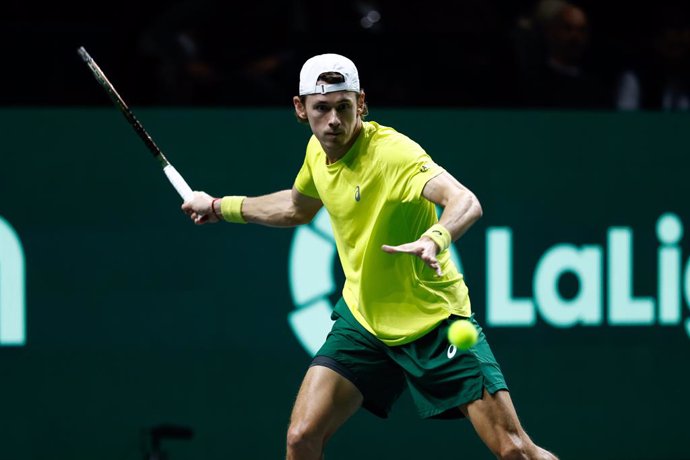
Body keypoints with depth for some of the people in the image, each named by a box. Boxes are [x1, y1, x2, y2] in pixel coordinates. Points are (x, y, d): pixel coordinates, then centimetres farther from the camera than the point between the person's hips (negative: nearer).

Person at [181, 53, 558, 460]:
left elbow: (466, 202, -41)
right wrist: (220, 207, 26)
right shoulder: (318, 151, 0)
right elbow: (298, 209, 24)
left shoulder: (392, 151, -24)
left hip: (435, 319, -6)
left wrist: (434, 239, -61)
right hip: (363, 318, 6)